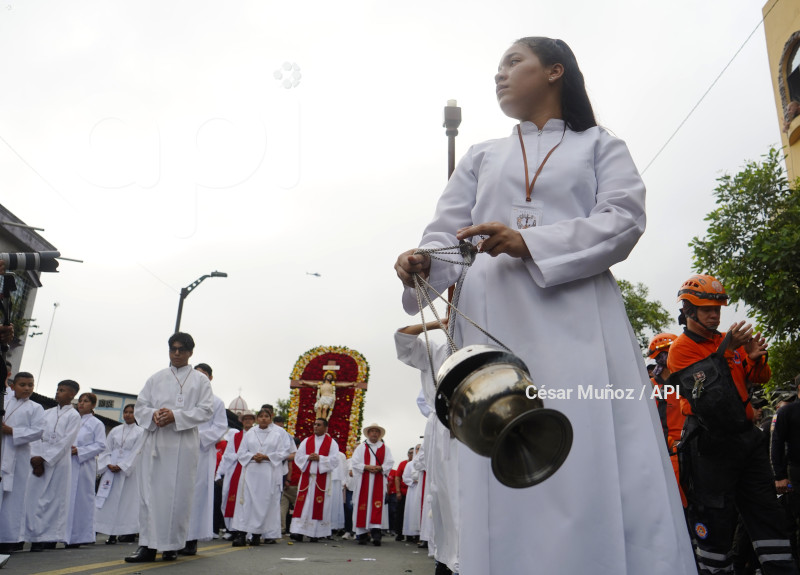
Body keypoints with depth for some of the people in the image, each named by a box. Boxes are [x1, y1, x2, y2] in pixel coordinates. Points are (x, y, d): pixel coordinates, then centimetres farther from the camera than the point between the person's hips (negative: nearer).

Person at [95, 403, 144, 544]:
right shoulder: (115, 430, 13)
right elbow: (107, 449, 10)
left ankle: (129, 532, 2)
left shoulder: (140, 432, 2)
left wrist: (121, 466, -12)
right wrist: (109, 464, -6)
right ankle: (112, 534, 0)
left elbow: (136, 452, -5)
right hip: (111, 469, 3)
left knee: (128, 499, -3)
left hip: (129, 470, -3)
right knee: (111, 500, -2)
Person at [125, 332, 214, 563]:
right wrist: (154, 414, -11)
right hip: (154, 442, 3)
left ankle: (172, 545, 7)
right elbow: (140, 406, 12)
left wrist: (176, 416, -14)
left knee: (178, 494, -2)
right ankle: (148, 545, 3)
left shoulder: (200, 380, 9)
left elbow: (206, 410, -1)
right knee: (149, 491, -1)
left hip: (183, 443, -2)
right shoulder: (156, 378, 17)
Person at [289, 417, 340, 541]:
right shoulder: (306, 441, 13)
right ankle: (299, 531, -3)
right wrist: (308, 457, -10)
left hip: (322, 478, -2)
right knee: (303, 504, -3)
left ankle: (316, 533, 4)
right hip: (306, 477, 3)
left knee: (319, 505, -2)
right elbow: (298, 456, 7)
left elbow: (335, 460, -6)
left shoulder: (331, 443, 4)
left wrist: (319, 458, -14)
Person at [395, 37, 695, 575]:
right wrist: (423, 263, -11)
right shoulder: (481, 158, 27)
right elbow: (447, 233, 14)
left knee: (599, 460, -9)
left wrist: (529, 243, -15)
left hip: (578, 314, -2)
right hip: (496, 318, 2)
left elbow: (624, 219, 0)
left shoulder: (599, 145, 19)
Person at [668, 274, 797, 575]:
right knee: (716, 518, 0)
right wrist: (726, 351, -23)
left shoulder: (730, 341, 16)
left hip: (746, 435, 7)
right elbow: (704, 388, -18)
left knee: (767, 512, 10)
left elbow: (758, 379, 17)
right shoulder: (681, 348, -5)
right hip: (712, 440, -7)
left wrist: (756, 358, -4)